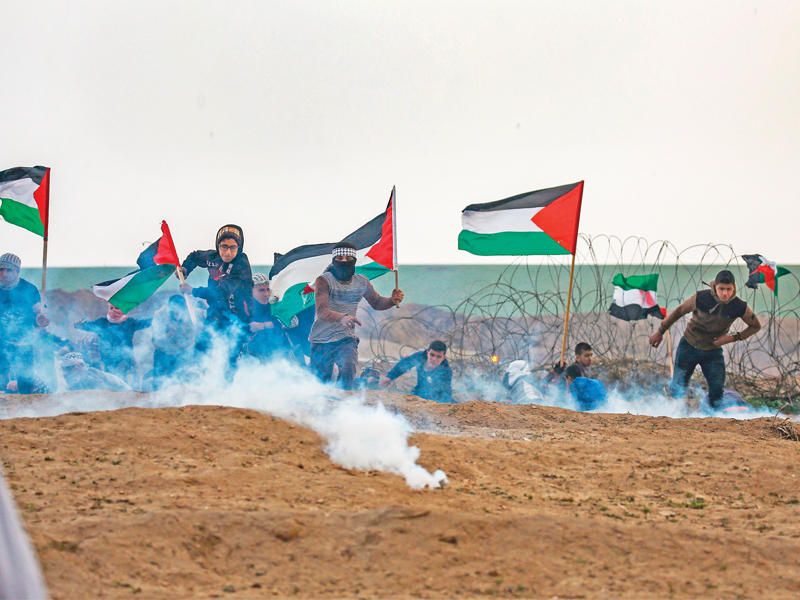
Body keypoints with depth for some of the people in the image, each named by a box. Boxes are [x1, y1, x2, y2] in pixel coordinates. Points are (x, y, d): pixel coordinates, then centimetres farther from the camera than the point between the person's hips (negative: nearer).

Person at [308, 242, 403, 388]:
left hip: (346, 339, 2)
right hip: (322, 341, -2)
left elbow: (376, 303, 18)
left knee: (348, 368, -28)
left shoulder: (362, 282, 1)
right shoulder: (324, 281, -14)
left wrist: (392, 300, -5)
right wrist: (341, 318, -48)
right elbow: (321, 311, -28)